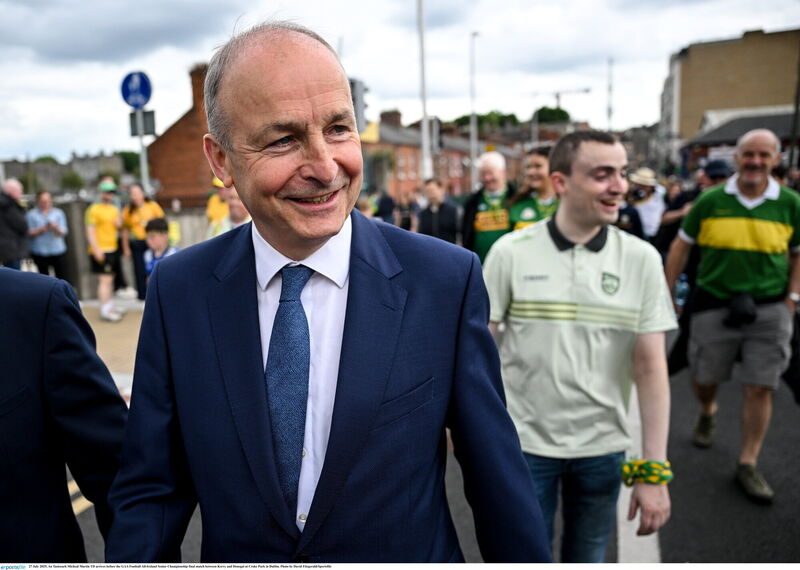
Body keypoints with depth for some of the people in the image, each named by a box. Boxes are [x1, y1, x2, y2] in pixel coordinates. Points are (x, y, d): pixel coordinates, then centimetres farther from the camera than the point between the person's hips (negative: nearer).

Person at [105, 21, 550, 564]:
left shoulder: (447, 281, -19)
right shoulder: (178, 290, -13)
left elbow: (498, 482, -12)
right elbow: (152, 490, -7)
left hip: (412, 555, -1)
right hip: (234, 555, 2)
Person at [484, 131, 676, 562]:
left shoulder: (642, 259, -6)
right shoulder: (511, 251, -10)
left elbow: (651, 367, -5)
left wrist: (654, 470, -6)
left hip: (603, 447, 2)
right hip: (524, 444, -1)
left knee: (588, 557, 20)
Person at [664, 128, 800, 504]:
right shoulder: (711, 201, -4)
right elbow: (681, 247, 4)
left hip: (768, 309, 0)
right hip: (714, 304, 0)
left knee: (759, 388, 2)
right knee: (703, 378, 13)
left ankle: (747, 465, 17)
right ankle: (707, 414, 48)